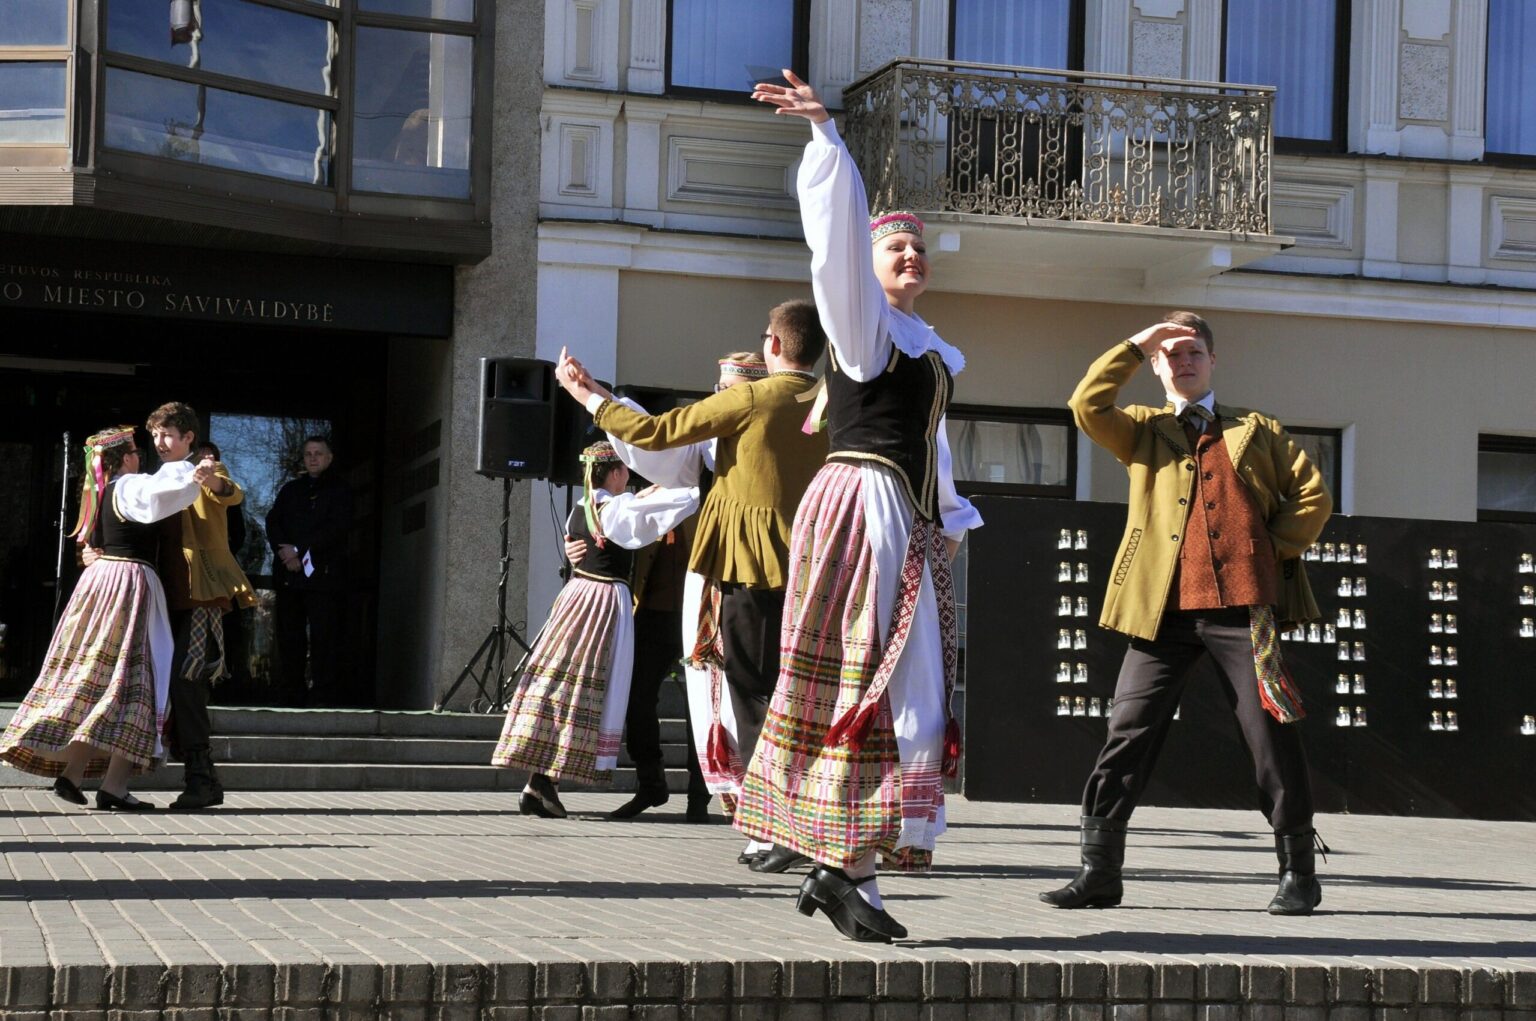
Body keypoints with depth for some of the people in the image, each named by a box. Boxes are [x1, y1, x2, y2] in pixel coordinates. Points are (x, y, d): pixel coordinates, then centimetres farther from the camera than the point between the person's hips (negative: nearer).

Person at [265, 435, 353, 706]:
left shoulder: (339, 490, 6)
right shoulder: (290, 490, 21)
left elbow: (337, 528, -7)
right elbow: (273, 522, 11)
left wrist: (300, 550, -12)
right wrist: (284, 550, -9)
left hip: (323, 574, -5)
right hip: (288, 573, 5)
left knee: (324, 636, -10)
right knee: (289, 636, 3)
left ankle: (323, 694, -12)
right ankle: (294, 692, 7)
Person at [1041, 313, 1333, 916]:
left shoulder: (1256, 430, 18)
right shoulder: (1143, 431, 18)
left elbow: (1313, 495, 14)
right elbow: (1087, 407, -1)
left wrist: (1274, 553, 4)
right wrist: (1135, 345, 2)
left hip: (1244, 604, 0)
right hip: (1166, 608, 0)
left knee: (1272, 735, 0)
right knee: (1129, 732, -4)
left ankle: (1298, 872, 10)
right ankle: (1099, 872, 0)